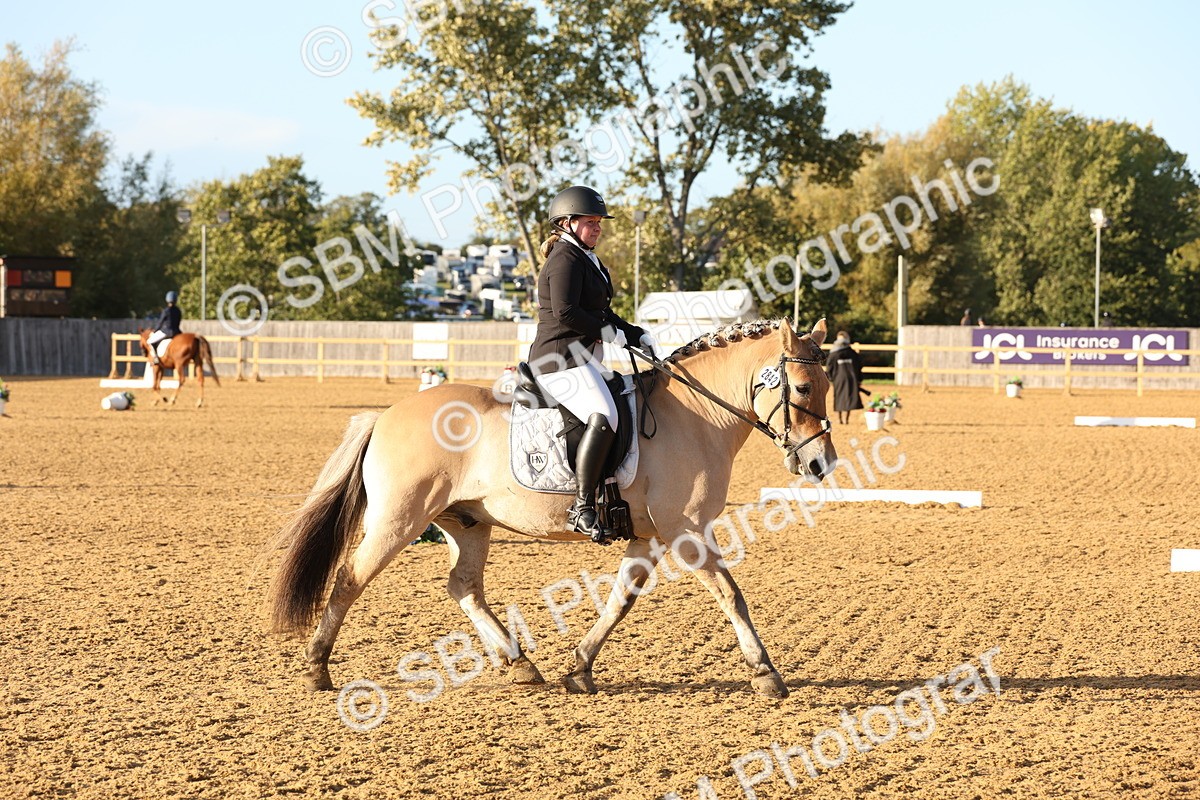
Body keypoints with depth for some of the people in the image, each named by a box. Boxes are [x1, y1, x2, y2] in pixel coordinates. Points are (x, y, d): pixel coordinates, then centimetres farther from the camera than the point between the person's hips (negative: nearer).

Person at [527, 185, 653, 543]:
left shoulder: (586, 260, 24)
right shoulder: (565, 260, -10)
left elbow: (602, 314, 30)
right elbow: (565, 312, -22)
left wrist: (638, 336, 18)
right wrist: (607, 332, -12)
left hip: (583, 360, 12)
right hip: (562, 361, -12)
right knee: (603, 418, -30)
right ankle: (582, 509, -34)